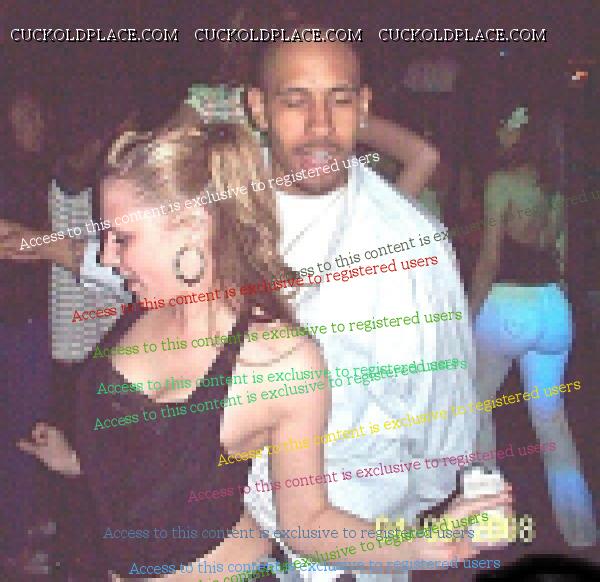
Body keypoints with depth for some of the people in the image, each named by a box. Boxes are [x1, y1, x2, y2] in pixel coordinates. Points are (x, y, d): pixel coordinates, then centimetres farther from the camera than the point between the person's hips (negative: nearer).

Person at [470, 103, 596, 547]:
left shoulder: (502, 182, -11)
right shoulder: (555, 185, 9)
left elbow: (490, 256, -13)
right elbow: (558, 248, 13)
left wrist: (472, 311, -6)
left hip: (507, 305, -6)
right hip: (553, 307, 6)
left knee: (477, 401, 16)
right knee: (552, 417, 12)